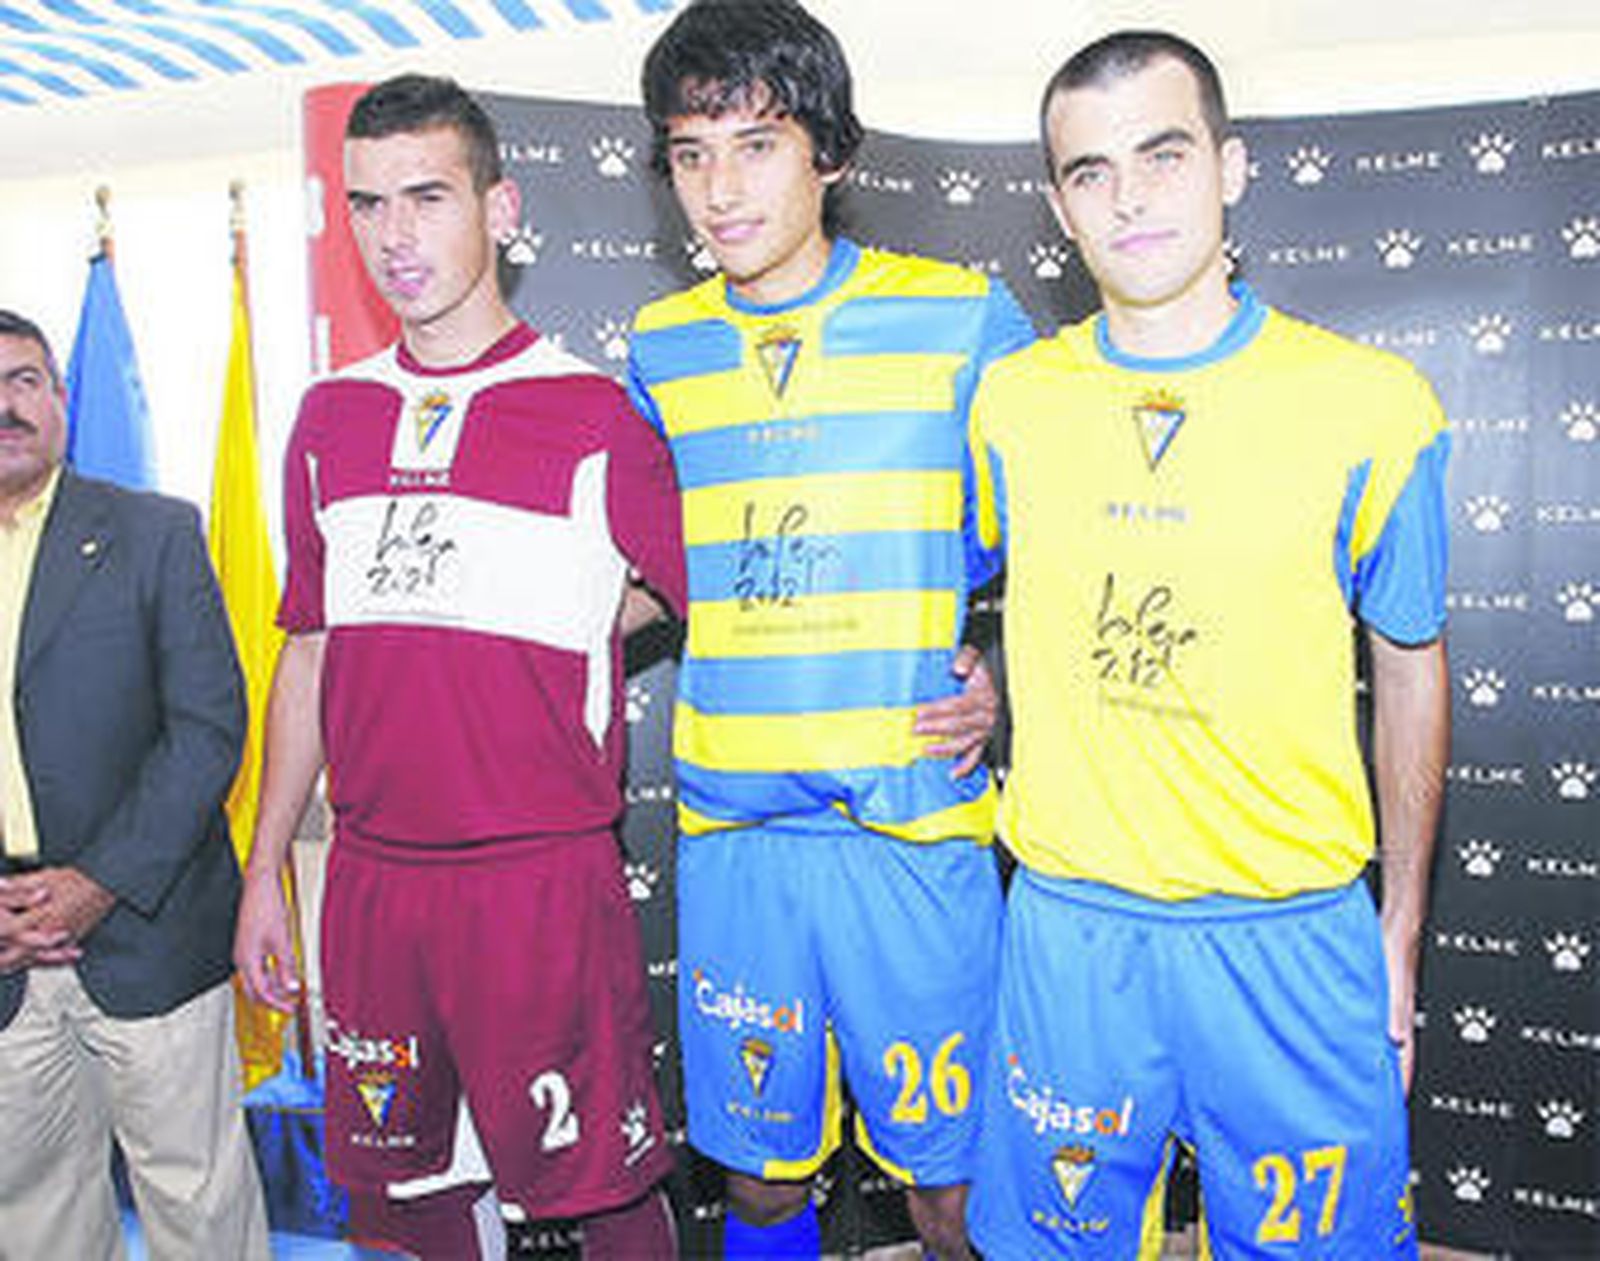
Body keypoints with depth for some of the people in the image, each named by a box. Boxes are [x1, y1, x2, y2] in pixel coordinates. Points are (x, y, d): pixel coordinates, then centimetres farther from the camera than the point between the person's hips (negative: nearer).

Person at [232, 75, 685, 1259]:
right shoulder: (330, 418, 9)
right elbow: (309, 652, 14)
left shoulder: (596, 413, -6)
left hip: (547, 879, -4)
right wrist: (265, 869, 14)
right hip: (371, 879, 5)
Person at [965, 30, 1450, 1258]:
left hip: (1292, 931, -1)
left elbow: (1410, 666, 3)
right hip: (1070, 924, 2)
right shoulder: (1008, 399, -2)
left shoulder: (1372, 403, -6)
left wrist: (1402, 930, 5)